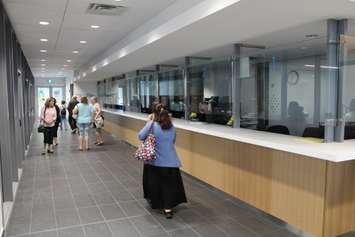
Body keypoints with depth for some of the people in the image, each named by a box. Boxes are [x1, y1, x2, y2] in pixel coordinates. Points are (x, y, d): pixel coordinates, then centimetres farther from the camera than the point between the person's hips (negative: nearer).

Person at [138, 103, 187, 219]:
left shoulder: (153, 126, -11)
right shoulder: (172, 127, 2)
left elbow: (141, 136, -16)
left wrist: (149, 122, -9)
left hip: (156, 161, -2)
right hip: (171, 161, 2)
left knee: (154, 183, 20)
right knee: (169, 185, 8)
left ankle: (154, 201, 40)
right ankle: (168, 209, 2)